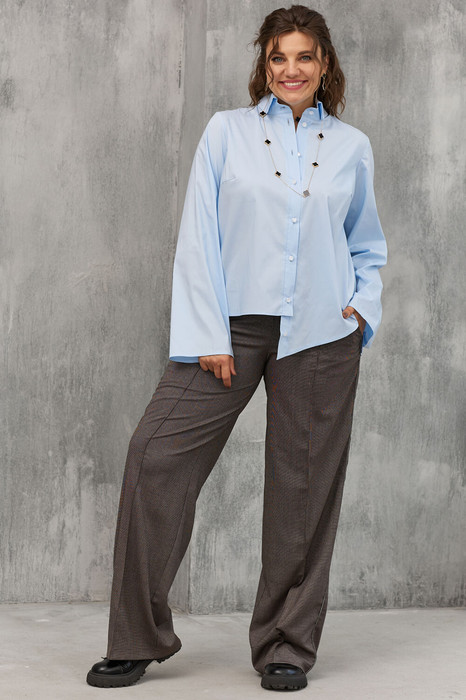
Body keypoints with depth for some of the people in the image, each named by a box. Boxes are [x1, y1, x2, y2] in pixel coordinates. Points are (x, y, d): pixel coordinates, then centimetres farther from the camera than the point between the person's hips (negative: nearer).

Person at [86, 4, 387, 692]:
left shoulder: (352, 147, 10)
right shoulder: (228, 131, 6)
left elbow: (368, 246, 21)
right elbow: (198, 239, 0)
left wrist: (364, 310, 3)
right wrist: (207, 336, -8)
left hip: (321, 334, 1)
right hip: (234, 324, -1)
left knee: (304, 482, 3)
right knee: (156, 455, -10)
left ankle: (287, 646, 18)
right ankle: (137, 641, 1)